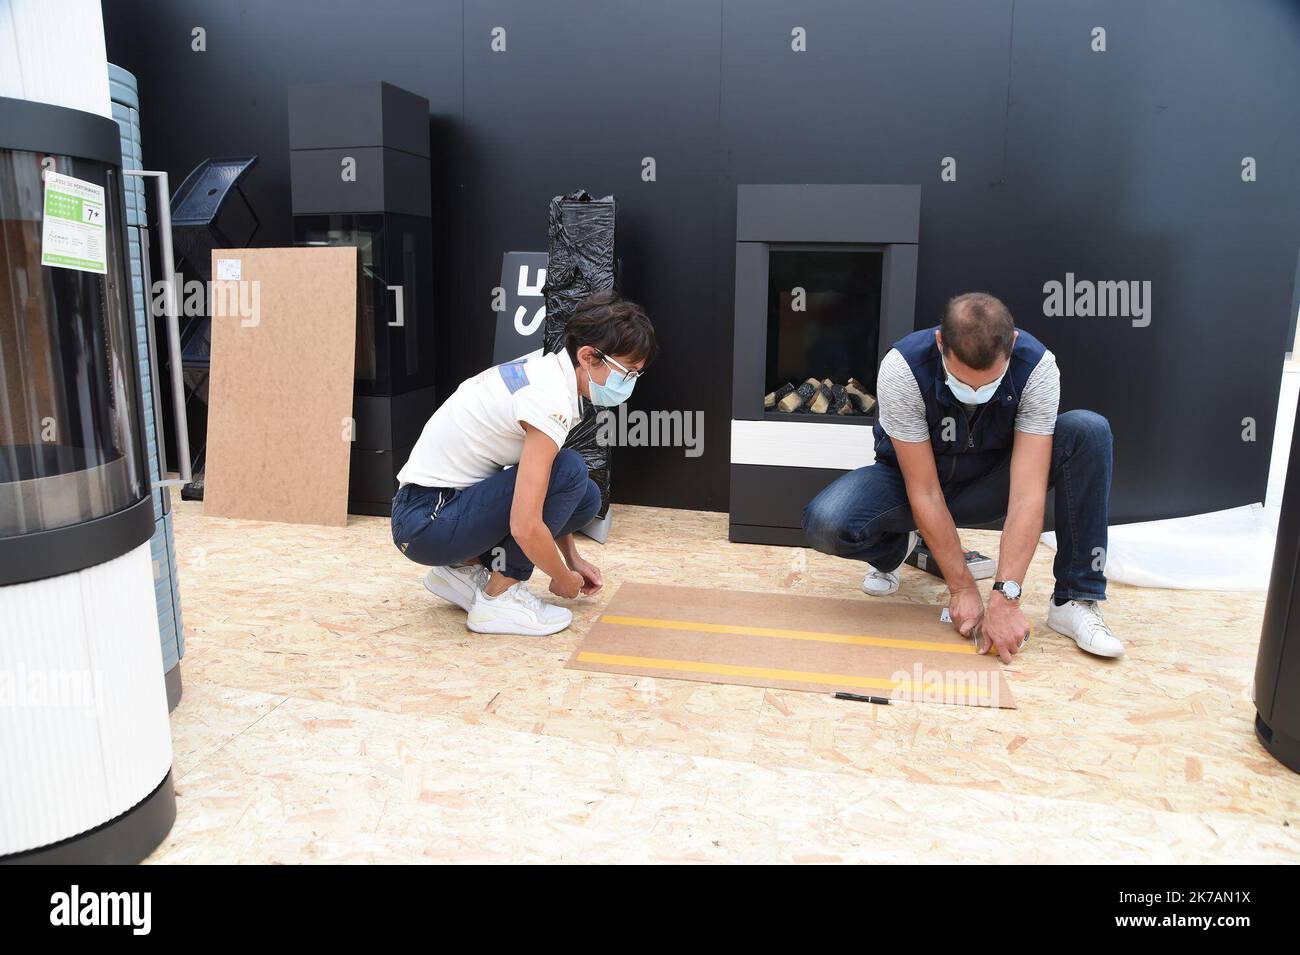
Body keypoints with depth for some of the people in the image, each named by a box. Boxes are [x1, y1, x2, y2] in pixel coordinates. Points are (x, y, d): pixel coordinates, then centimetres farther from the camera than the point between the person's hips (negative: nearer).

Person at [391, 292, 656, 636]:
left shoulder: (544, 368, 4)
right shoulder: (551, 401, -25)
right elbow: (525, 527, -28)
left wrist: (573, 560, 17)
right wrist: (563, 578, -9)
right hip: (426, 521, -9)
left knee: (586, 497, 2)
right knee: (570, 471, -21)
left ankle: (464, 567, 10)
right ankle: (499, 598, -9)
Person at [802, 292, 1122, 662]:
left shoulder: (1038, 368, -27)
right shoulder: (902, 369, -31)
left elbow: (1027, 492, -30)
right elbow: (925, 493, -27)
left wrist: (1004, 597, -36)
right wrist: (962, 588, -25)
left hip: (988, 484, 2)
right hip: (912, 480, -1)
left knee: (1089, 430, -25)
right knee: (825, 524, -33)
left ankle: (1074, 600, -17)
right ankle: (895, 551, 5)